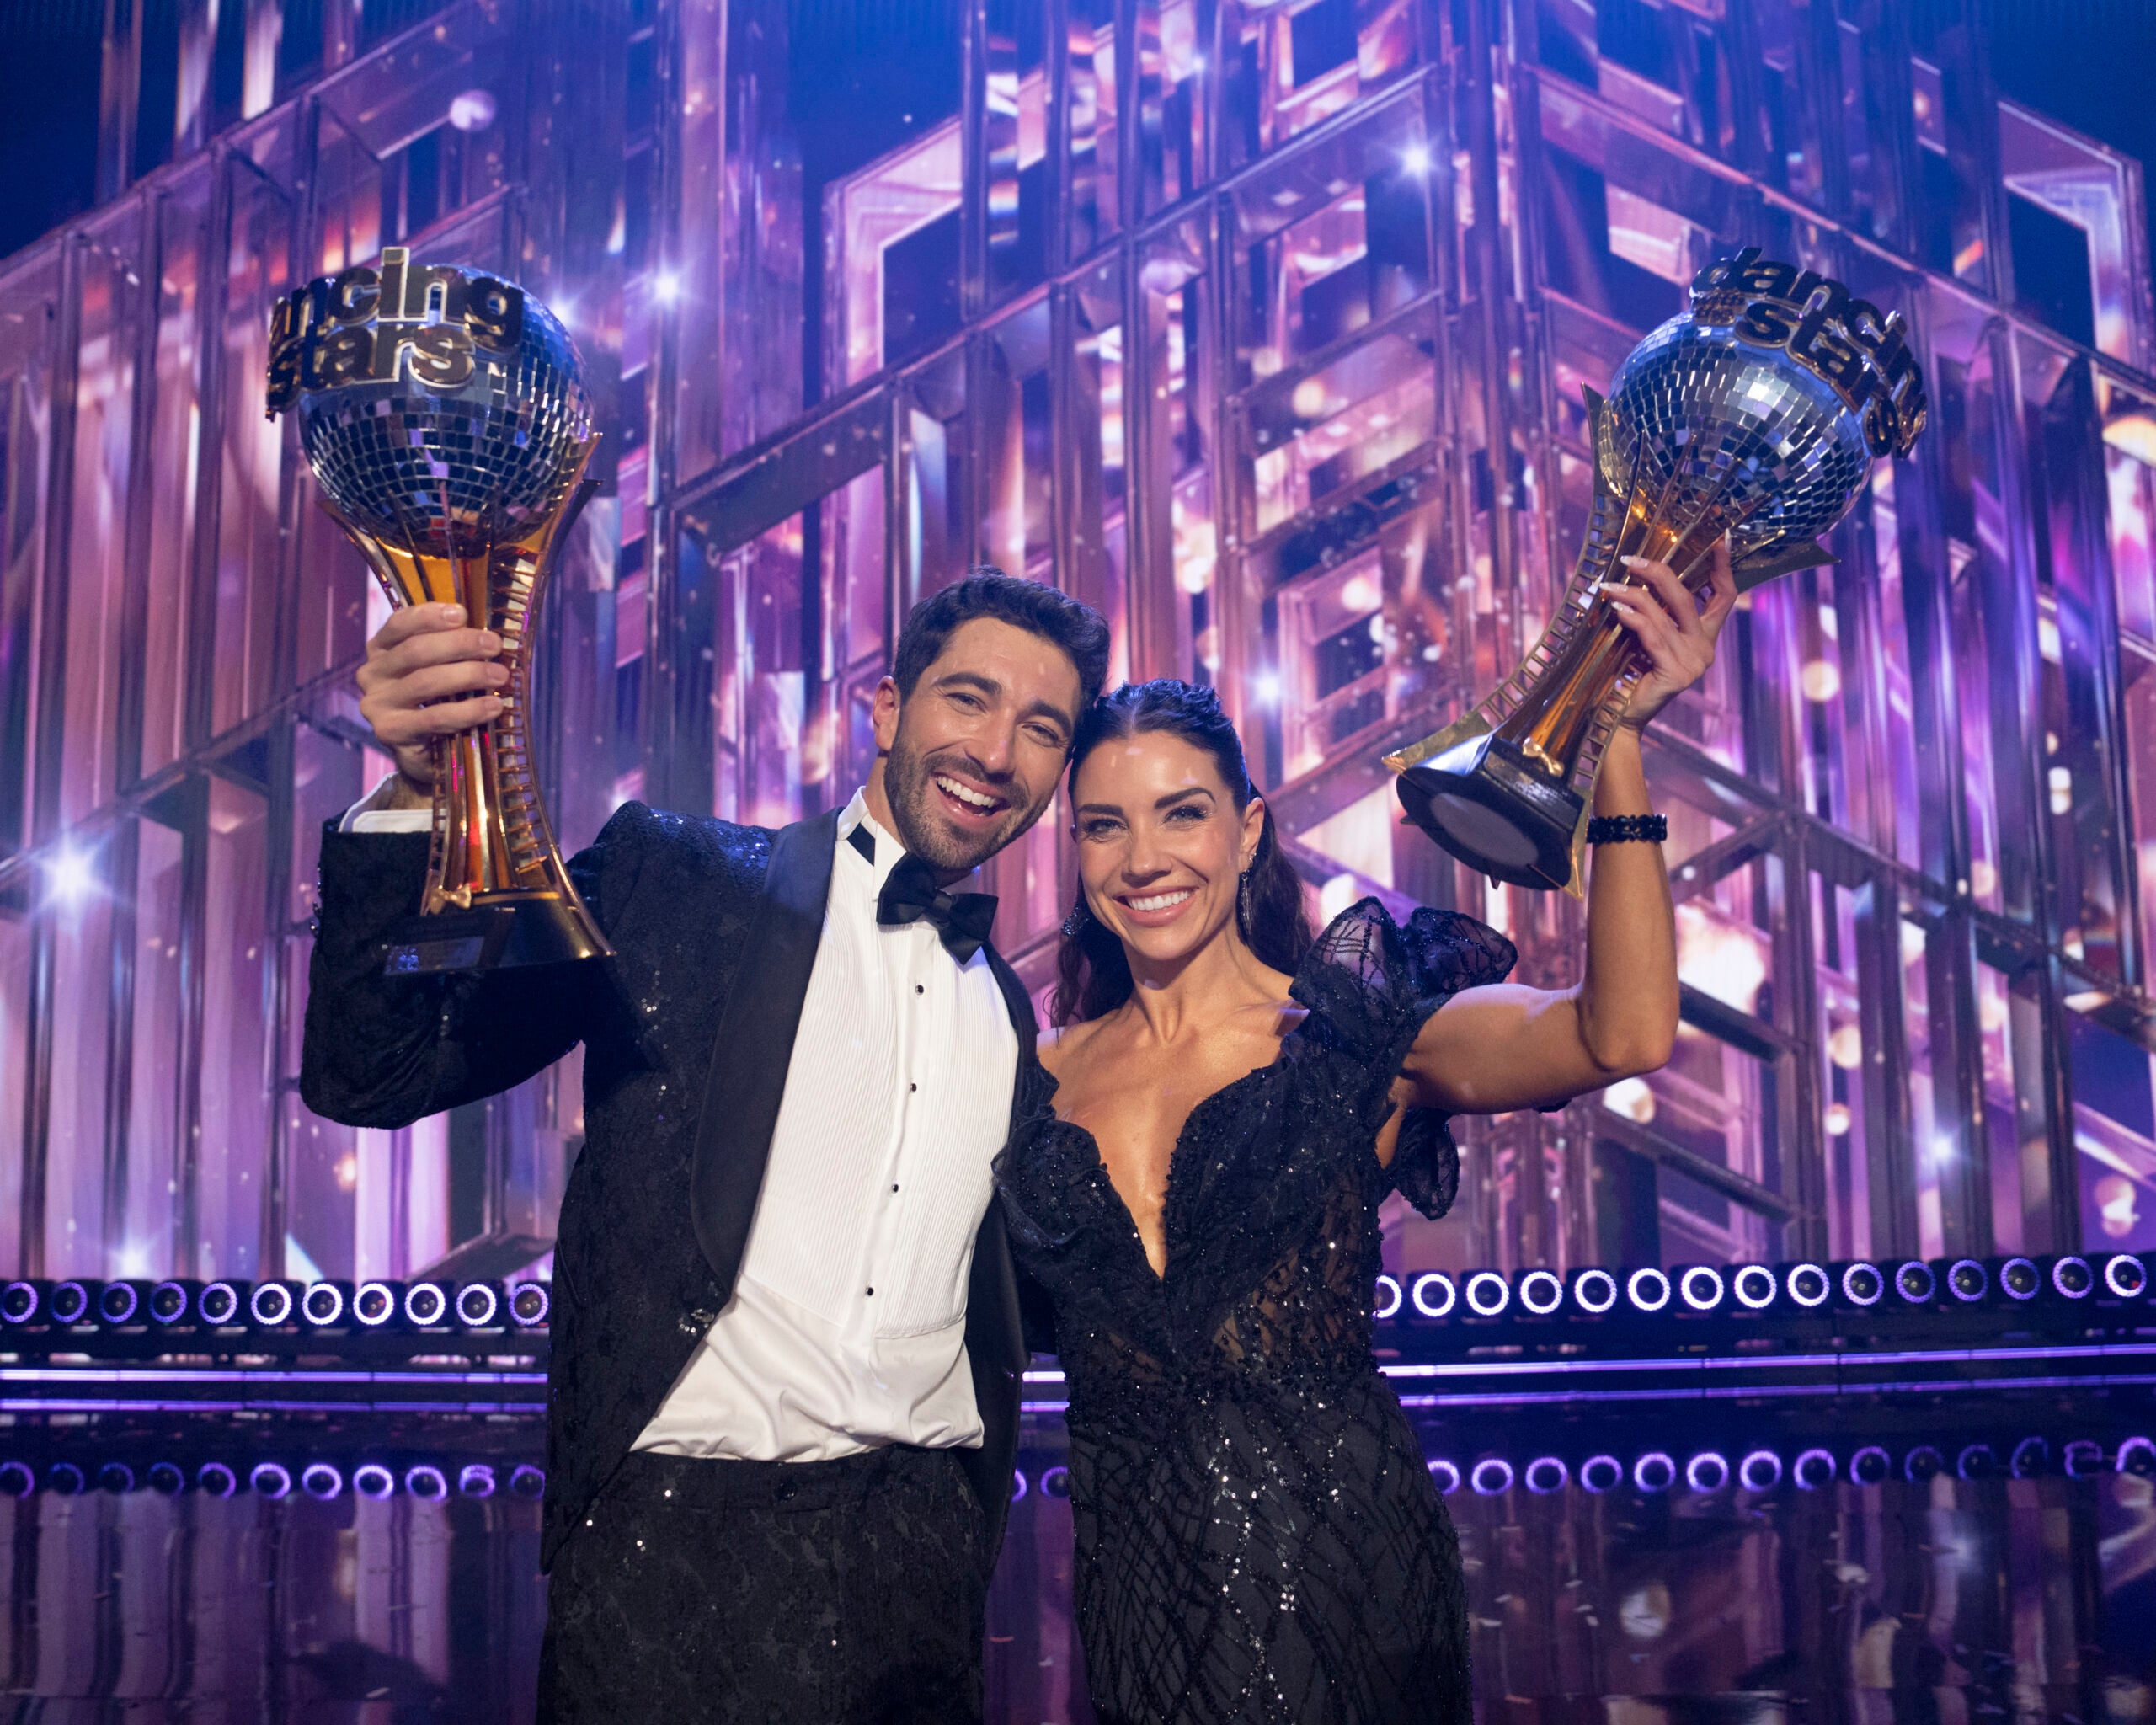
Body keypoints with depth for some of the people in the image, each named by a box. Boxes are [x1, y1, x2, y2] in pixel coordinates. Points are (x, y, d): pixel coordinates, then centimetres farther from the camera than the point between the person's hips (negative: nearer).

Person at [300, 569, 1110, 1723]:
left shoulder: (1005, 1010, 14)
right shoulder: (679, 878, -1)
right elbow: (371, 1074, -10)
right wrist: (416, 790, -23)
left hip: (920, 1550, 4)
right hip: (678, 1532, -4)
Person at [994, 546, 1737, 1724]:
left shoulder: (1353, 1037, -6)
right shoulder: (1050, 1074, 5)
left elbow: (1621, 1033, -20)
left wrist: (1618, 743, -26)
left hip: (1338, 1570, -2)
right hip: (1132, 1579, 3)